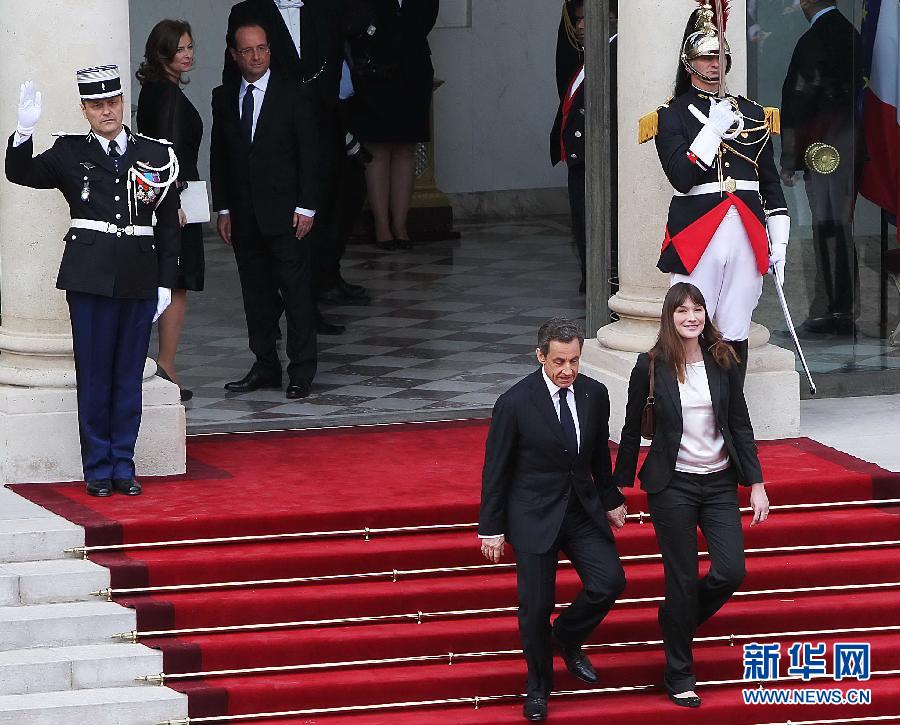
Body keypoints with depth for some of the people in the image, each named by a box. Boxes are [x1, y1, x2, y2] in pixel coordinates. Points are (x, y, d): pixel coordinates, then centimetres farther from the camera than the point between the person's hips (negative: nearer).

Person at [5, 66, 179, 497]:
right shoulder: (69, 153, 5)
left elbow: (168, 224, 10)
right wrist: (25, 131, -22)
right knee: (94, 373, 1)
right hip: (90, 277, -1)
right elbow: (21, 174, -4)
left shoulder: (155, 154, 7)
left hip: (140, 279, 1)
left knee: (129, 373, 6)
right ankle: (98, 468, 8)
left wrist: (166, 283, 6)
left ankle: (123, 466, 14)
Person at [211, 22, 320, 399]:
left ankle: (301, 372, 0)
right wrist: (224, 209, 6)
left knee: (296, 293, -3)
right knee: (256, 293, 8)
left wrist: (305, 208, -8)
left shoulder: (292, 95, -2)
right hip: (244, 215, 4)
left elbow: (309, 153, -3)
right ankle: (265, 367, 15)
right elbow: (218, 157, 12)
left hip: (285, 212, -4)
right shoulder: (224, 98, 9)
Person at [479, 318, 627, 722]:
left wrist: (611, 500, 19)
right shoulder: (515, 403, -15)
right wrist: (492, 527, -6)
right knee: (536, 605, 2)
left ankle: (567, 637, 22)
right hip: (535, 514, -4)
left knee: (609, 581, -8)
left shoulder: (594, 394, -2)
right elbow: (496, 469, -8)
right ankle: (539, 685, 22)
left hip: (583, 507, 4)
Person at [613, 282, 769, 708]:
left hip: (719, 482, 3)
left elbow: (740, 425, 4)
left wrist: (756, 484, 0)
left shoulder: (722, 361, 0)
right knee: (682, 579, 0)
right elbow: (632, 430, 1)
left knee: (730, 572, -6)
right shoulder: (651, 366, -6)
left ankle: (676, 620, 24)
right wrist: (620, 487, 4)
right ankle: (679, 675, 14)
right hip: (673, 485, -3)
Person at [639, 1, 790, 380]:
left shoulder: (753, 114, 15)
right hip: (695, 234, -4)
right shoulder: (671, 115, 3)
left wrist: (779, 241, 11)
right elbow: (681, 177, -11)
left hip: (747, 235, 4)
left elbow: (771, 183, 17)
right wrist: (714, 129, -14)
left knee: (736, 335, 5)